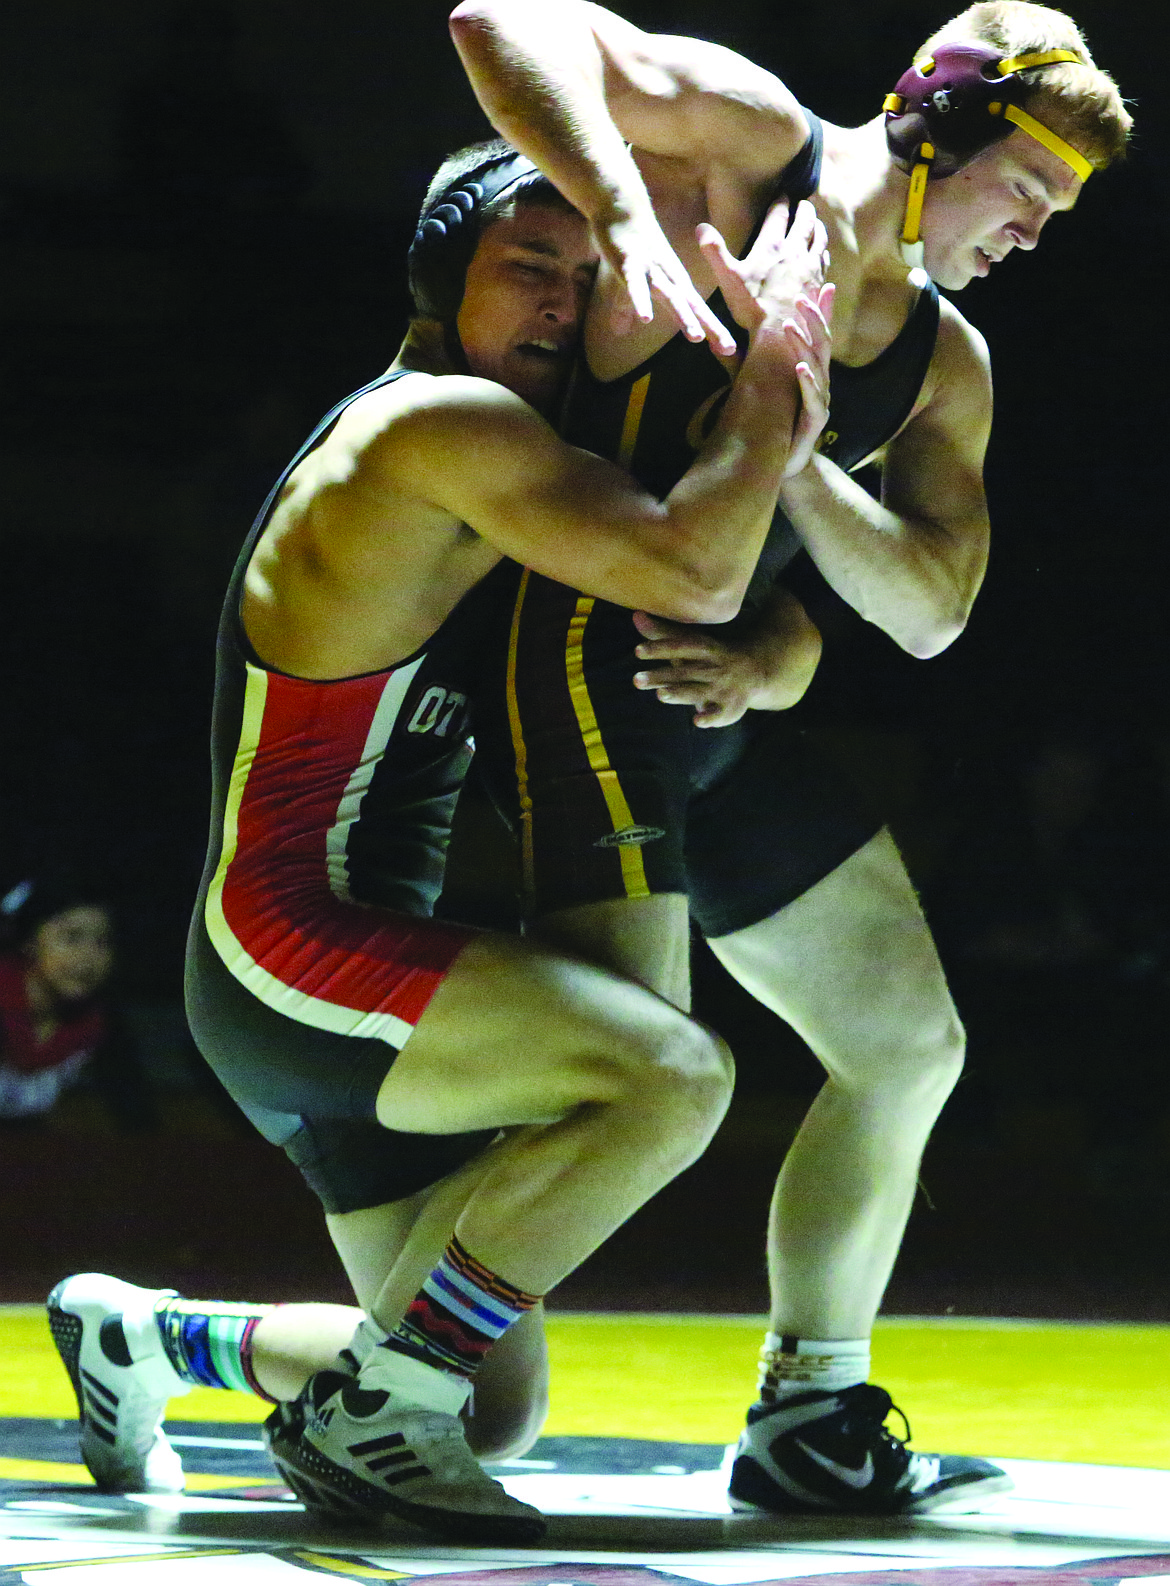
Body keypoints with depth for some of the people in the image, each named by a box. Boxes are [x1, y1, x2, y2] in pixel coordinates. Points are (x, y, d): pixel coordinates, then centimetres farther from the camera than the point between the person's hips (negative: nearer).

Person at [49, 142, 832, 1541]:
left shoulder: (493, 452, 18)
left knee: (494, 1387, 11)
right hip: (289, 954, -10)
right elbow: (693, 572, -23)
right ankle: (362, 1418, -18)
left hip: (356, 981, 10)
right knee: (673, 1074, -28)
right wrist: (778, 353, -14)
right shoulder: (438, 425, -14)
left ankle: (138, 1331, 26)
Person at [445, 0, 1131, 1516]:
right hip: (581, 668, -9)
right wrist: (629, 218, -35)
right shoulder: (748, 141, -8)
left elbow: (930, 609, 3)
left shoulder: (945, 366, 12)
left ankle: (809, 1428, 21)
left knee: (910, 1046, 13)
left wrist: (796, 452, -13)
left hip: (718, 707, 9)